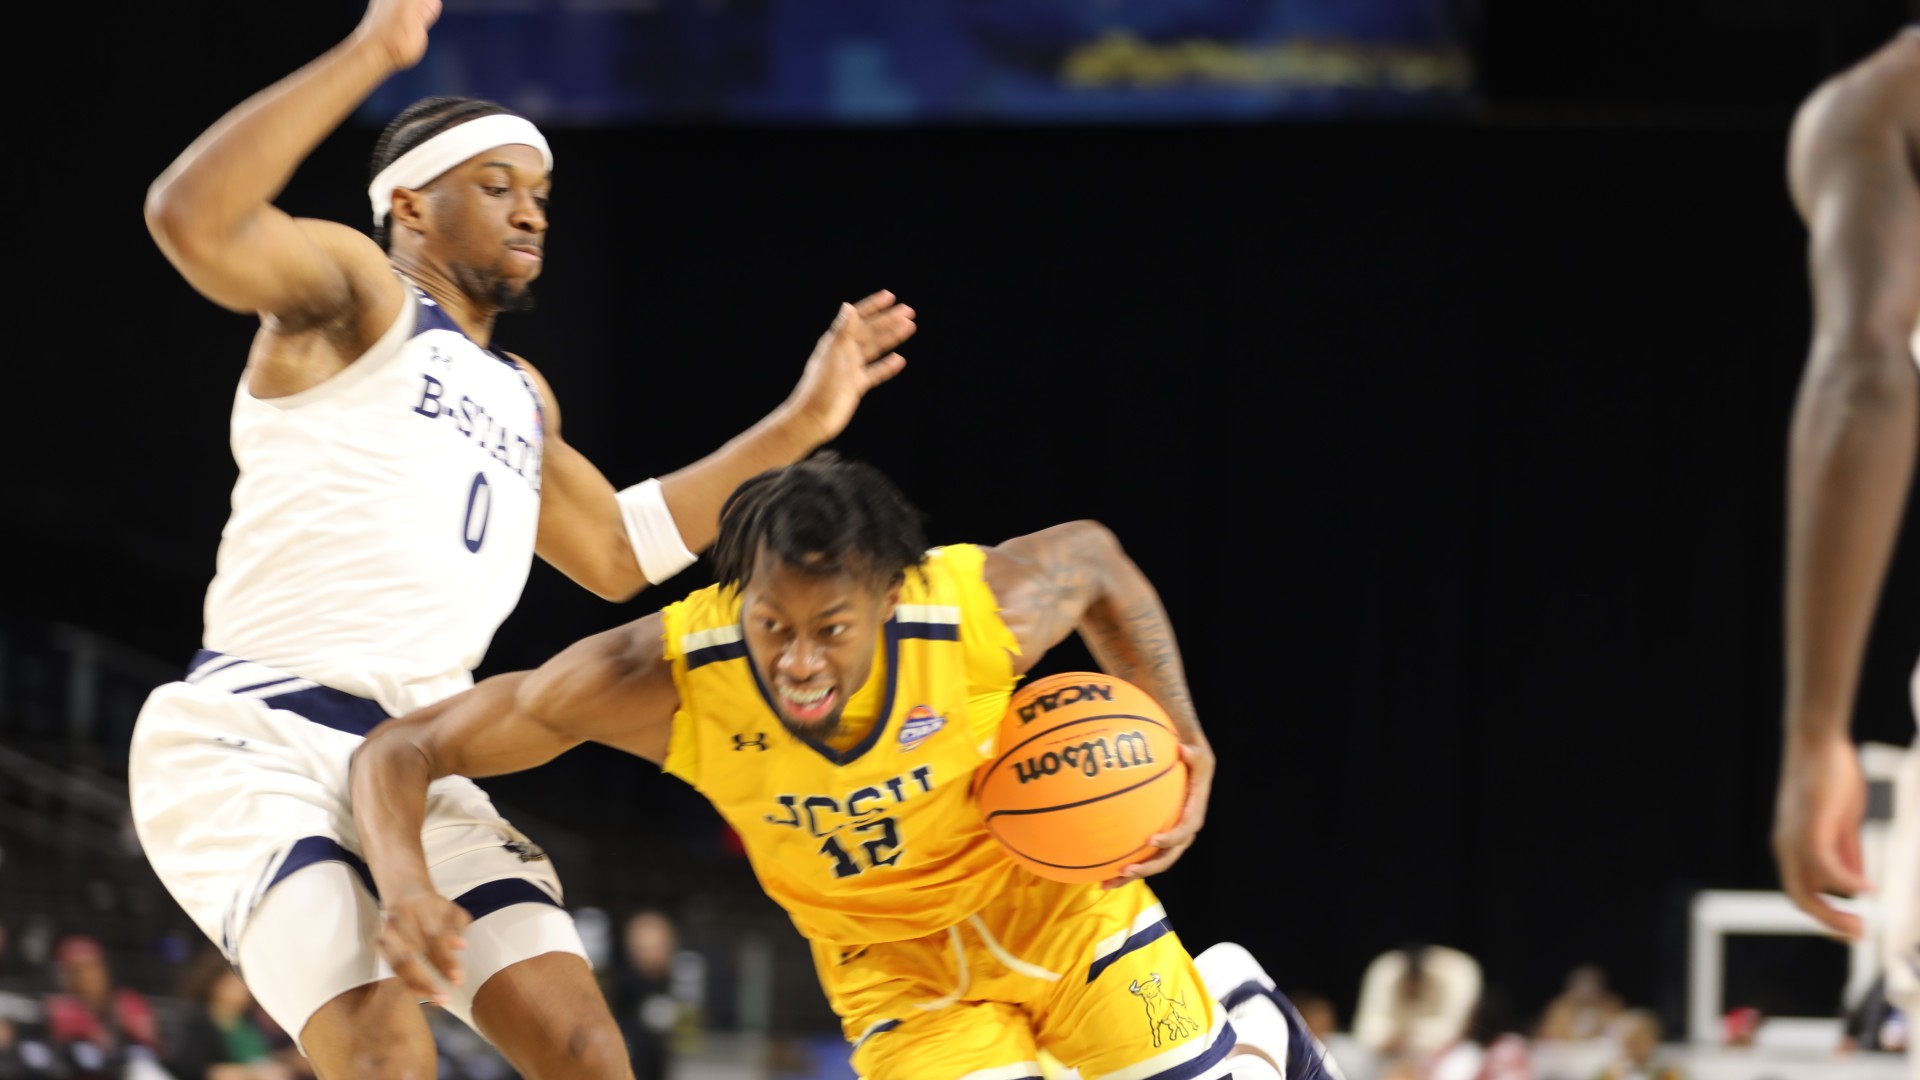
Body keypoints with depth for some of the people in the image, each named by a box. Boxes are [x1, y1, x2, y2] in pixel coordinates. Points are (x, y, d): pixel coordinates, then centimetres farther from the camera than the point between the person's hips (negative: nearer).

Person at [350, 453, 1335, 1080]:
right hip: (891, 956, 0)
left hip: (1051, 888, 0)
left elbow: (1092, 557, -6)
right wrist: (405, 889, -47)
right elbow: (402, 750, -28)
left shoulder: (980, 613, -32)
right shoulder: (663, 677, -34)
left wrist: (1180, 739, -16)